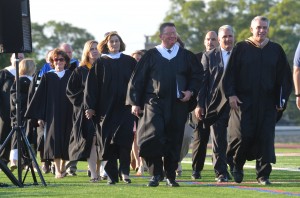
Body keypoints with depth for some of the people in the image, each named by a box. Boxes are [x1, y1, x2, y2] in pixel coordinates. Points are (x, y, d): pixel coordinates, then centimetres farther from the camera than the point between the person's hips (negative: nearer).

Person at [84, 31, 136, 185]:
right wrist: (90, 106, -3)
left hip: (125, 107, 0)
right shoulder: (100, 63, 7)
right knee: (109, 141, 2)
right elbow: (92, 86, 4)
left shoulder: (129, 61, 9)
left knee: (124, 137, -13)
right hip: (106, 107, 0)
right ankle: (111, 175, 7)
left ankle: (124, 170, -8)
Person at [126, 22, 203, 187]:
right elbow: (138, 79, 4)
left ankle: (170, 175, 16)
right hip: (154, 103, -2)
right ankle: (156, 173, -5)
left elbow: (197, 75, 15)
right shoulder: (151, 56, 4)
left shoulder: (186, 56, 9)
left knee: (174, 139, 4)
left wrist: (191, 91, -2)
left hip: (178, 104, 2)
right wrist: (135, 102, -2)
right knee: (154, 136, -16)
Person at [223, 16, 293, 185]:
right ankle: (237, 166, 17)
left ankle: (263, 174, 5)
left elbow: (285, 76, 9)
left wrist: (282, 99, 1)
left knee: (265, 138, -2)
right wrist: (231, 94, -10)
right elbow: (230, 73, 1)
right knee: (243, 136, -8)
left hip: (267, 103, 2)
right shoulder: (241, 48, 3)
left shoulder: (276, 50, 8)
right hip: (243, 100, -2)